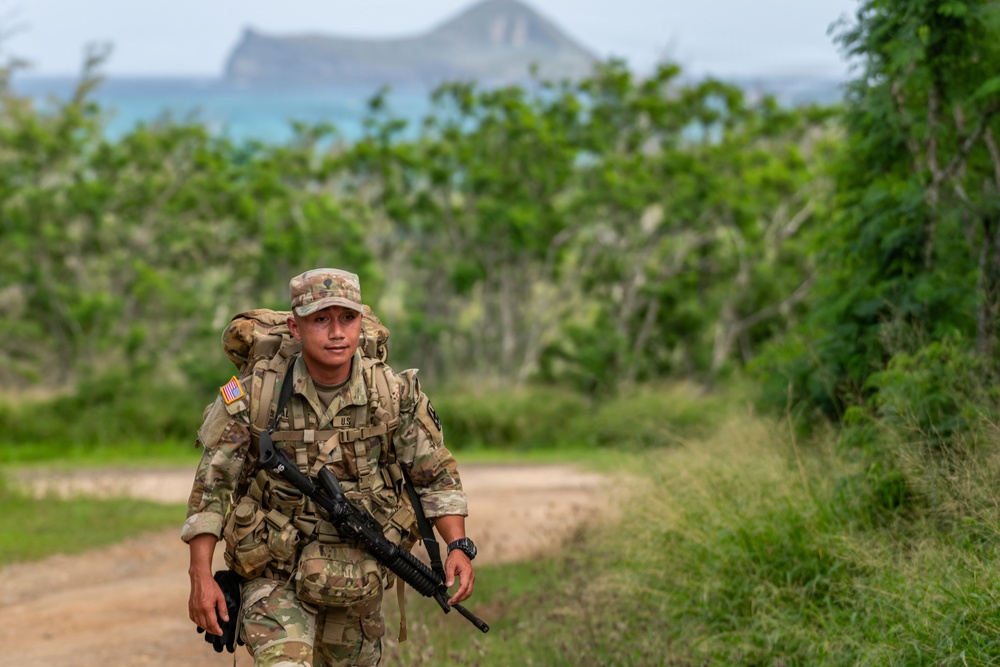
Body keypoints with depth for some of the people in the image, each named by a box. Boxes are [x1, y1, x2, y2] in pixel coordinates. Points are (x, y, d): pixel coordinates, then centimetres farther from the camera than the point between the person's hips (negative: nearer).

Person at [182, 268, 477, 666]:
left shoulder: (395, 395, -9)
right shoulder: (252, 395, -13)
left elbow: (437, 476, 2)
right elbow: (211, 487, -6)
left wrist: (458, 546, -12)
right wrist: (201, 577, -12)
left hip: (360, 585, 3)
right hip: (275, 577, -3)